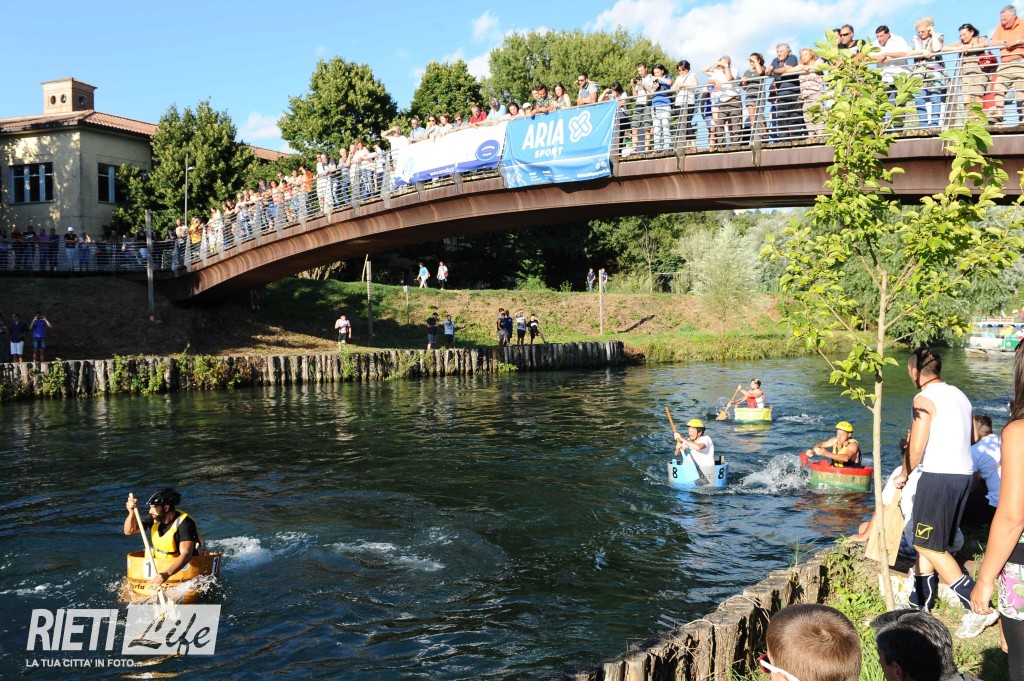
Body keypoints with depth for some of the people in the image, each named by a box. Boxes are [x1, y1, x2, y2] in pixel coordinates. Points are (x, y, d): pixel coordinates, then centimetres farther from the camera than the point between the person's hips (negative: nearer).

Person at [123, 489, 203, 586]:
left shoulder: (184, 523, -23)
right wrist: (132, 512, -17)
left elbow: (186, 555, -35)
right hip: (158, 566, 7)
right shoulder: (155, 519, 0)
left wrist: (167, 574, -50)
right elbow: (129, 531, 2)